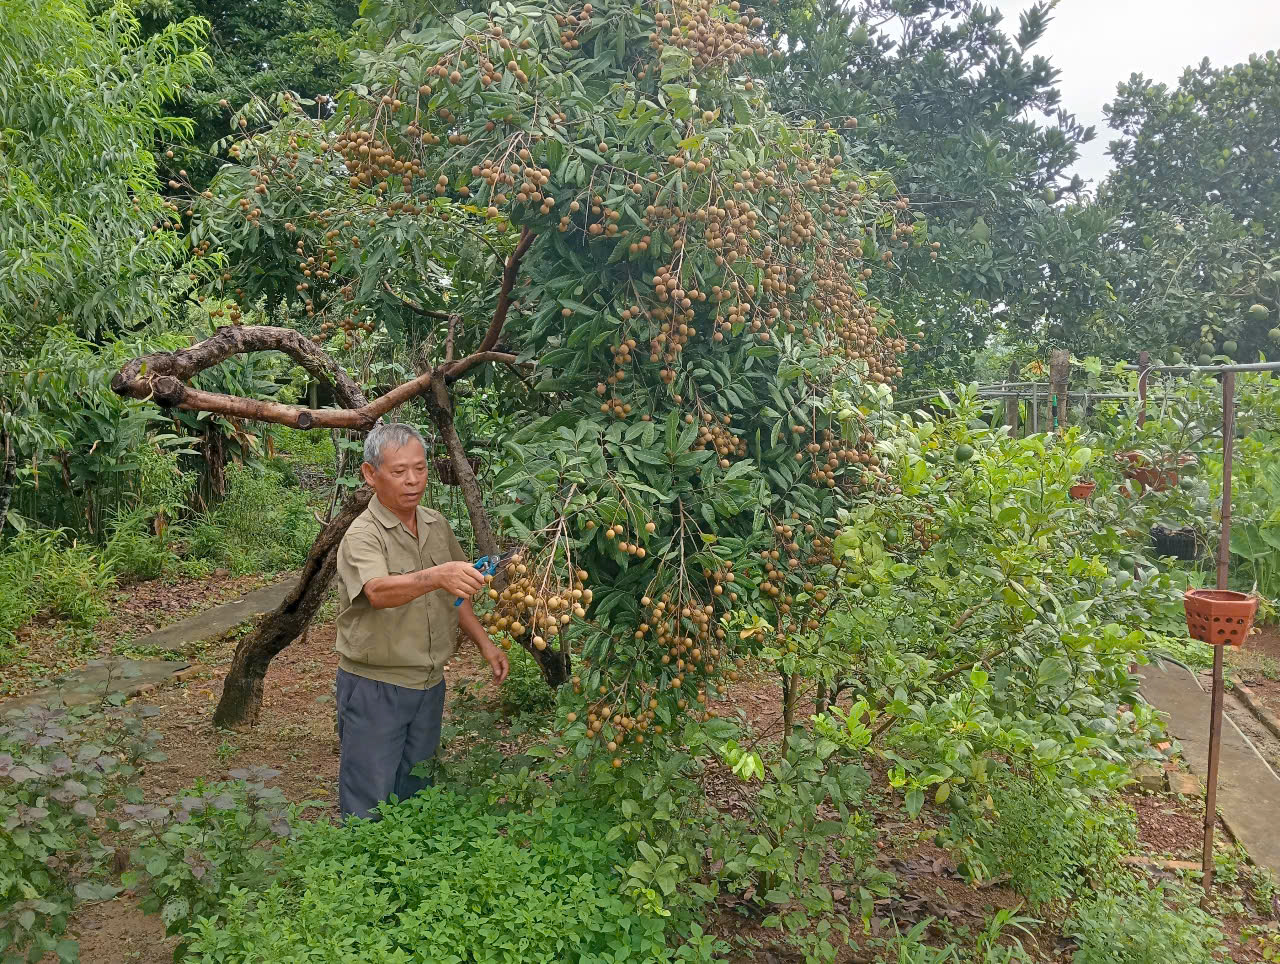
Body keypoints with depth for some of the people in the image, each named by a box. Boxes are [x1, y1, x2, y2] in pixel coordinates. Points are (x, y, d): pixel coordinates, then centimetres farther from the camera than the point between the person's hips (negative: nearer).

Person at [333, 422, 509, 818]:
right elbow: (379, 592, -38)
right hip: (375, 686, -6)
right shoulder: (363, 535, -18)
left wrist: (484, 642, 8)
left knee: (416, 797, 19)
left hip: (429, 684, 6)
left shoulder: (437, 525, 4)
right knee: (368, 806, 4)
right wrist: (435, 576, -54)